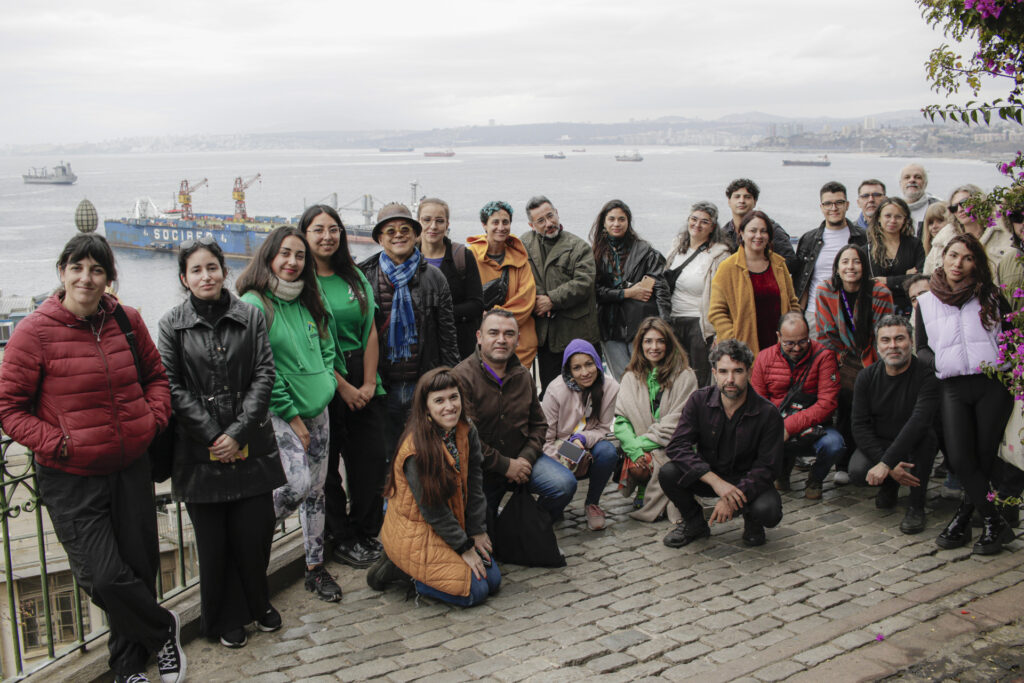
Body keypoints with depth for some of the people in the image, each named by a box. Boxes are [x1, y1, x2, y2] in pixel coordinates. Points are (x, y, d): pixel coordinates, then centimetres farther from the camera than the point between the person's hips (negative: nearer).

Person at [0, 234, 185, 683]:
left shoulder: (127, 321, 1)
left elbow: (155, 374, 16)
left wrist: (153, 418, 0)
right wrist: (57, 444, -16)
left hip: (131, 467, 4)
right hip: (70, 480, -4)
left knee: (140, 566, 12)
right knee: (102, 578, -9)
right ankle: (163, 630, 21)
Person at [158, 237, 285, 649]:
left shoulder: (250, 317, 3)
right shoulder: (173, 324, 2)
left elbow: (264, 376, -2)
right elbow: (172, 387, -3)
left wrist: (238, 433, -10)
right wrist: (212, 434, -10)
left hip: (250, 446, 1)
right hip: (200, 452, -1)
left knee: (254, 531, 4)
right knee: (213, 540, 6)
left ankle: (258, 603, 30)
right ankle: (227, 619, 25)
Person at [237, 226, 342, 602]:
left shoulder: (307, 302, 10)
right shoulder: (254, 304, -12)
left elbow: (326, 349, 18)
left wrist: (327, 385, 2)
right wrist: (292, 415, -12)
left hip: (317, 410, 6)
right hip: (279, 413, -6)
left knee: (316, 489, 9)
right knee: (297, 485, -16)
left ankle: (316, 567, 20)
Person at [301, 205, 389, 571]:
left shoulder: (355, 277, 11)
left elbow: (371, 333, 8)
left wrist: (368, 383, -2)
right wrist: (343, 386, -12)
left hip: (362, 383, 5)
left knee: (372, 459, 6)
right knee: (327, 465, 5)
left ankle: (365, 531, 23)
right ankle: (340, 539, 19)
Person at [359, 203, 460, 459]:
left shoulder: (434, 278, 5)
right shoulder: (364, 277, 3)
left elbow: (447, 334, 6)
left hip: (424, 386, 0)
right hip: (381, 387, 0)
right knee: (385, 457, 8)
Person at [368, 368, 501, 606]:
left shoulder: (467, 432, -5)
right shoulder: (417, 449, -26)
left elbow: (474, 485, 3)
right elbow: (433, 508, -21)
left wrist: (477, 532, 1)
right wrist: (464, 548, -14)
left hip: (452, 525, 8)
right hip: (415, 532, -8)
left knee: (493, 580, 4)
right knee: (475, 590, -14)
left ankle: (415, 567, 15)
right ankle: (398, 567, 1)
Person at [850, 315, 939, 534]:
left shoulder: (926, 375, -19)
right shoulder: (867, 377, -5)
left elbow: (919, 422, -31)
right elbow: (860, 426, -10)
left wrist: (886, 464, -39)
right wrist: (891, 468, -24)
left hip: (914, 448, -2)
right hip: (878, 444, 2)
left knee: (925, 434, -35)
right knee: (858, 472, -28)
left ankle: (916, 506, -18)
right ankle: (890, 486, 11)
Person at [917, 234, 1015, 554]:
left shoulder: (991, 296, 10)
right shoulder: (926, 302, 13)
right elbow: (922, 348, 16)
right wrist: (938, 364, -3)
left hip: (992, 384, 0)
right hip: (953, 387, 1)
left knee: (985, 456, -2)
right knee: (960, 458, -12)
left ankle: (964, 517, 13)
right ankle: (997, 523, 0)